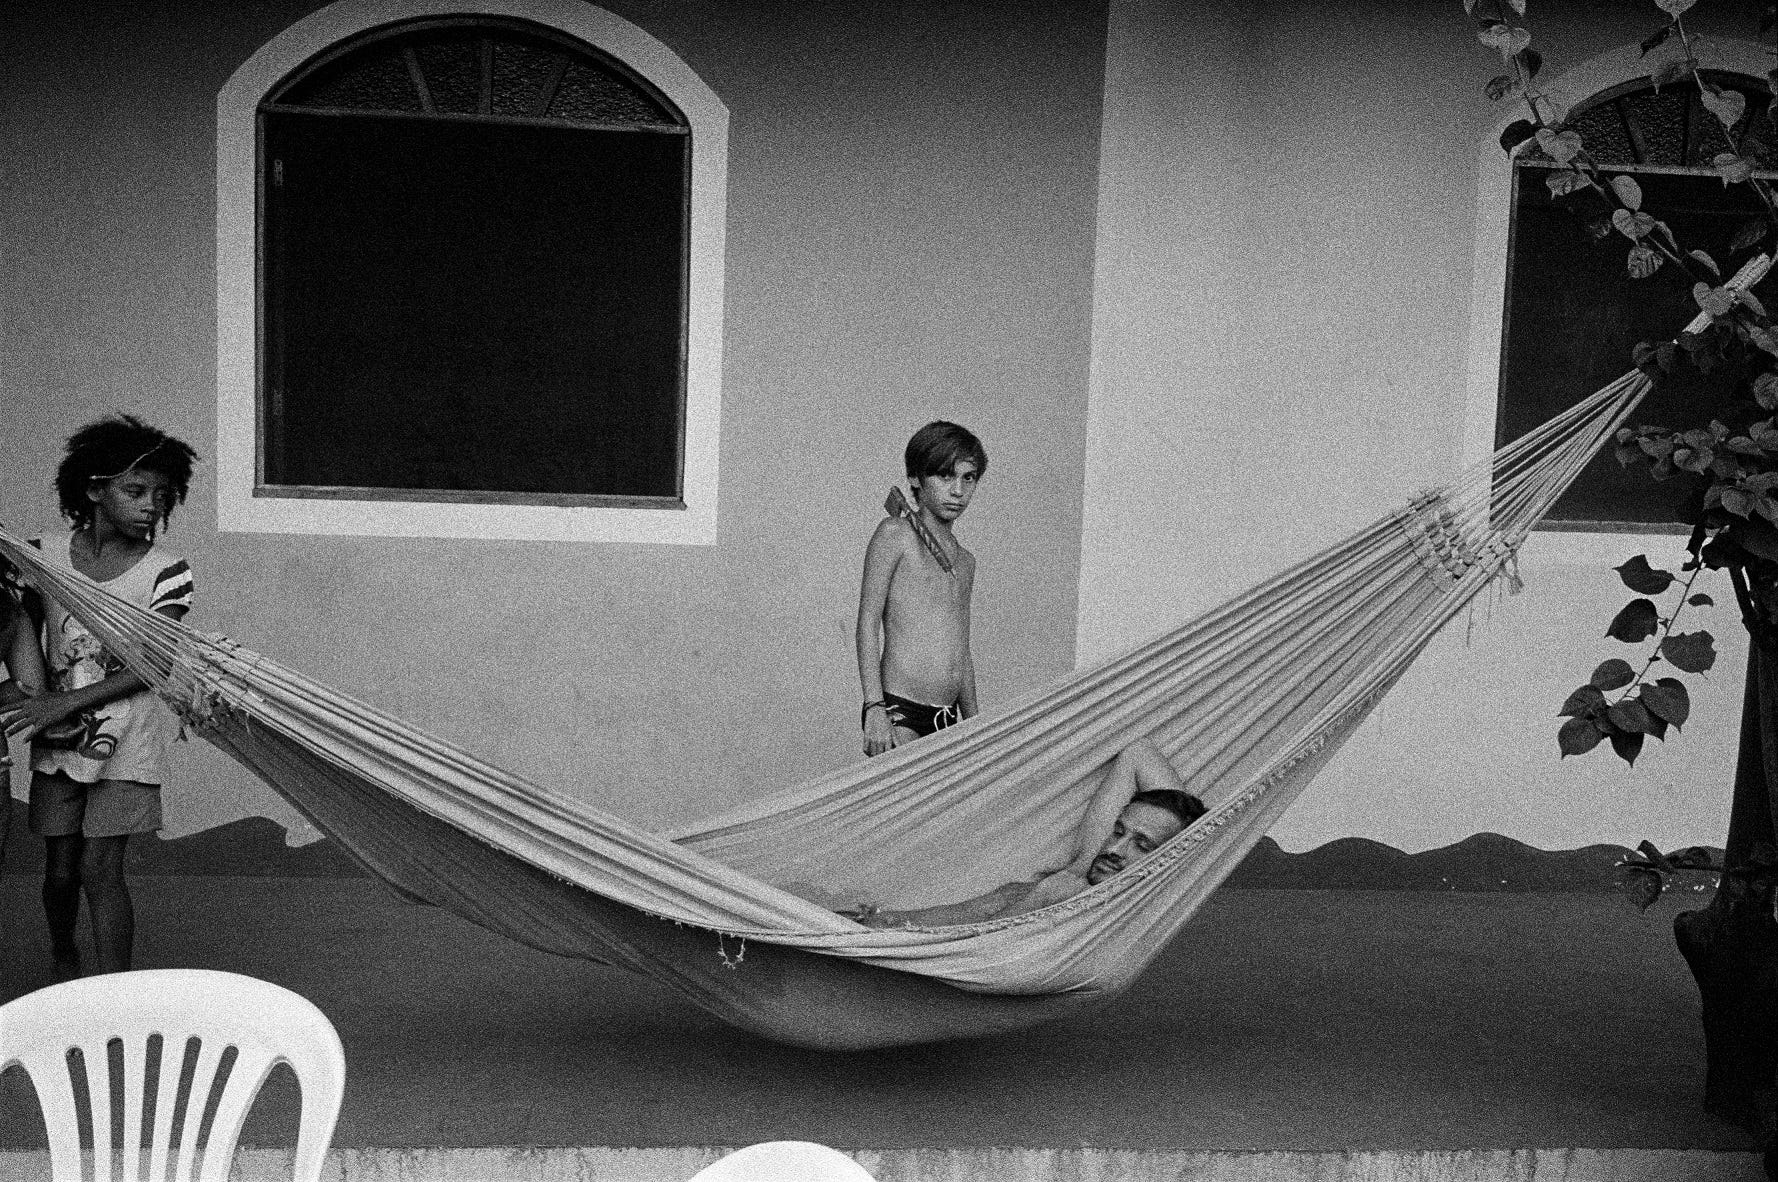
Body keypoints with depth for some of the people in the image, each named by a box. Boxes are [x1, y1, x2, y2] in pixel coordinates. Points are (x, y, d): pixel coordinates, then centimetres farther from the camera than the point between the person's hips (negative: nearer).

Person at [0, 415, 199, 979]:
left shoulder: (166, 572, -9)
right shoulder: (46, 558, -1)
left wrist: (62, 703, -17)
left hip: (124, 742, -3)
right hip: (57, 741, 3)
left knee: (100, 870, -5)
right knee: (60, 869, 11)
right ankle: (63, 959, 39)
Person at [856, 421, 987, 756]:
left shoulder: (964, 561, 20)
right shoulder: (895, 534, -1)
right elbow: (868, 621, -7)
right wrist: (874, 706, -16)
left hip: (948, 719, 7)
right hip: (898, 712, -7)